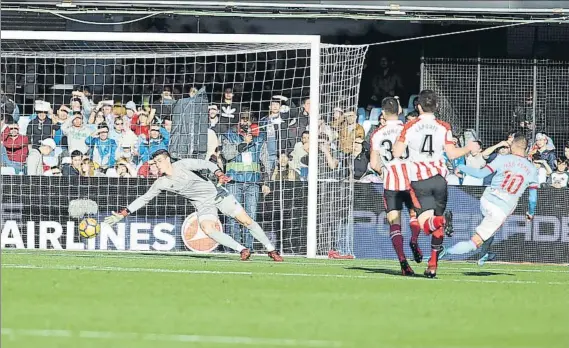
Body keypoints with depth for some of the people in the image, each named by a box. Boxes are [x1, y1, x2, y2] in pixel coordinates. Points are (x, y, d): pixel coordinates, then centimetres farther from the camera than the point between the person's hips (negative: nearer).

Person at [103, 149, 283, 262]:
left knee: (246, 221, -6)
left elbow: (206, 164, -14)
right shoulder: (161, 183, -1)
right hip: (203, 205, 3)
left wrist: (219, 174, -32)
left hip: (216, 193, -3)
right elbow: (144, 199, 3)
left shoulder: (182, 165, -12)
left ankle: (271, 250, 7)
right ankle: (242, 250, -16)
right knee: (208, 229, -27)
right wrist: (122, 214, -2)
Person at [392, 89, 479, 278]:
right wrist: (469, 148, 16)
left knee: (426, 225, -10)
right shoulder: (444, 128, 1)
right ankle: (433, 265, 14)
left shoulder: (409, 127, -2)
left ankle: (442, 220, -43)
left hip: (418, 180, -2)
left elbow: (397, 153, -2)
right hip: (439, 178, 2)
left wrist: (395, 143, 21)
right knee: (437, 228, 15)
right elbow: (451, 153, -2)